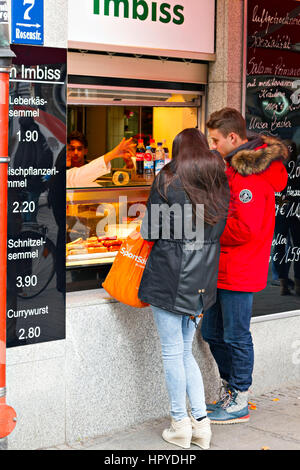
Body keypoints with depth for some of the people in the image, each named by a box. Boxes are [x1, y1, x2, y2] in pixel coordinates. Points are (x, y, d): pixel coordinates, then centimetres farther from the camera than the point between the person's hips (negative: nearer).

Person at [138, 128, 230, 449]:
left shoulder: (167, 182, -7)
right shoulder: (220, 186, 8)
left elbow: (150, 232, -6)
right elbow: (218, 231, 14)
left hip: (169, 278, -5)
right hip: (202, 282, 5)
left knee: (173, 353, 4)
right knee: (185, 351, 16)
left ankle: (180, 426, 12)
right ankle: (201, 421, 14)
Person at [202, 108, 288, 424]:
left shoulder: (249, 174, -20)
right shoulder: (237, 165, 13)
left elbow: (245, 228, -26)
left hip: (240, 271, -10)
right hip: (222, 268, 10)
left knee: (235, 336, 2)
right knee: (212, 332, 17)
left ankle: (239, 402, 16)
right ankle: (230, 389, 33)